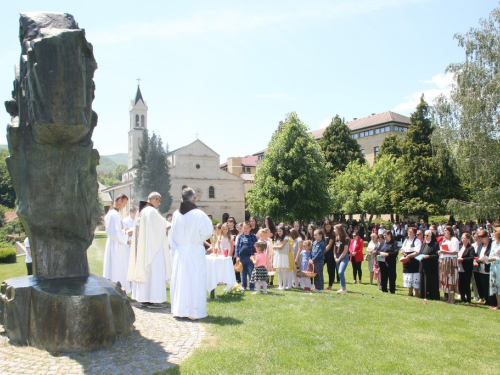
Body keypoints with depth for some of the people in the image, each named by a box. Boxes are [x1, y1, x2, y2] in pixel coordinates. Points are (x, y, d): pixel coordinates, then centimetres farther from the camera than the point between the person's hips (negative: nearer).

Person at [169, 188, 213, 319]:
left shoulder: (176, 214, 1)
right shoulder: (199, 214, -12)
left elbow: (172, 235, 4)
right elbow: (207, 231, -10)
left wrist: (176, 247, 11)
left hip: (179, 252, 4)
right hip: (195, 251, -4)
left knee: (179, 280, 11)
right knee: (195, 280, 2)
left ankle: (179, 310, 18)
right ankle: (194, 311, 4)